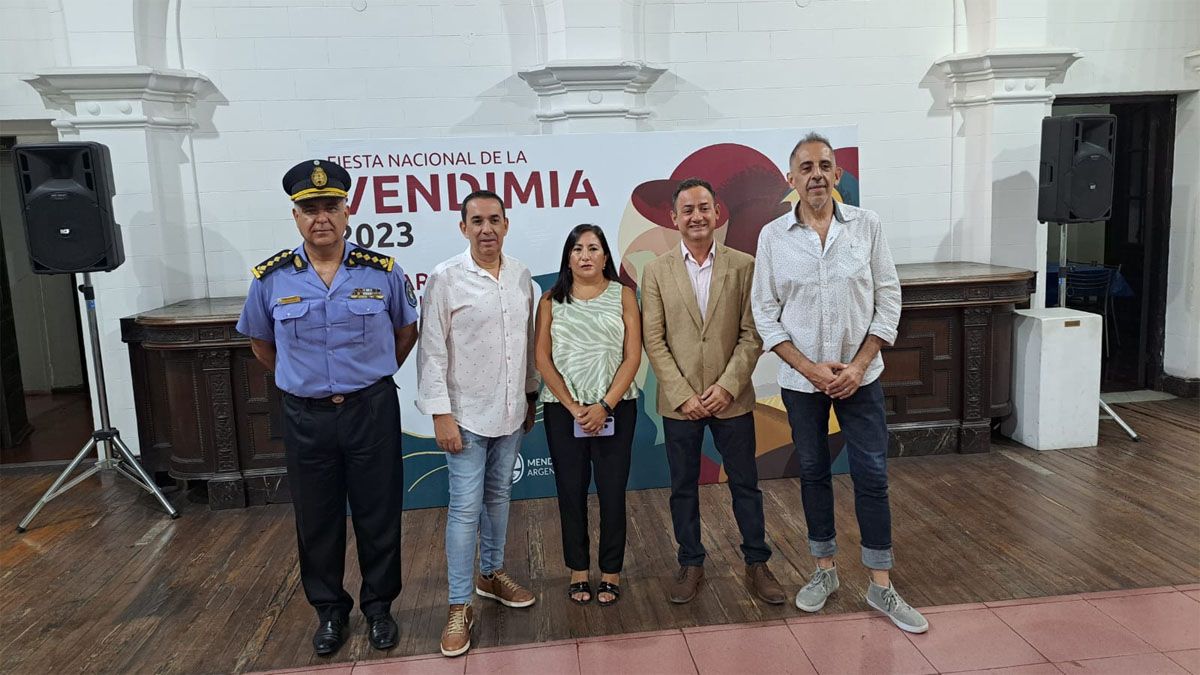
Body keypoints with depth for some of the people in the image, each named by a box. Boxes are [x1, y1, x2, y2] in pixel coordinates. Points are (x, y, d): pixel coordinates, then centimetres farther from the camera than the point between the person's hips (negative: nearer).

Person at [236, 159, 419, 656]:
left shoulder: (383, 271, -6)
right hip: (306, 416, 1)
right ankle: (330, 610, 32)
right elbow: (260, 343, 14)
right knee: (316, 520, 13)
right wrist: (298, 381, 13)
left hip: (372, 409, -1)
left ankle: (379, 606, 29)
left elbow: (407, 330, 11)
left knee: (378, 516, 9)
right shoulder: (270, 278, -4)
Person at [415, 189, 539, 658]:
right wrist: (440, 414, -14)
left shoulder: (521, 275, 3)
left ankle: (492, 574, 36)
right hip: (466, 414, -5)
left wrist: (531, 396, 14)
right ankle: (459, 607, 10)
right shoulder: (445, 278, -11)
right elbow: (432, 351, -11)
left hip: (510, 411, 5)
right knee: (465, 507, -1)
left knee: (499, 496, 18)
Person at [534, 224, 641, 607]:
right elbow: (542, 359, -1)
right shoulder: (551, 301, 5)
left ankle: (611, 572, 18)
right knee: (571, 491, 7)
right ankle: (578, 570, 22)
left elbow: (633, 357, -3)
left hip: (615, 408, -1)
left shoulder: (623, 296, 3)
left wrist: (605, 406, -13)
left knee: (612, 491, 2)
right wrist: (573, 407, -9)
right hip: (563, 409, 1)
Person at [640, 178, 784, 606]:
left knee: (745, 484, 10)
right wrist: (682, 395, -10)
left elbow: (752, 335, -3)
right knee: (683, 487, 11)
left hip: (732, 398, 0)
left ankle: (757, 564, 25)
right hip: (679, 402, 1)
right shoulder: (657, 271, 0)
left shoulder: (743, 266, -1)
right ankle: (691, 565, 26)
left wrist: (727, 386, -12)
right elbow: (654, 341, -3)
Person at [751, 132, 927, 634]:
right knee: (813, 473, 12)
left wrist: (858, 366, -10)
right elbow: (765, 314, -3)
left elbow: (888, 300, -2)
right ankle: (825, 570, 28)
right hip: (801, 380, 0)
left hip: (860, 376, 0)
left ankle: (880, 585, 15)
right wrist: (810, 368, -12)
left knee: (872, 476, 3)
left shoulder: (866, 225, -3)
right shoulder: (773, 237, -3)